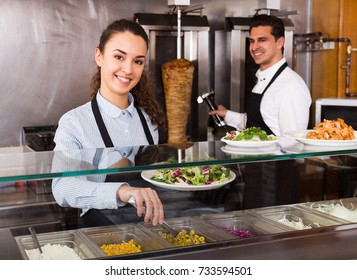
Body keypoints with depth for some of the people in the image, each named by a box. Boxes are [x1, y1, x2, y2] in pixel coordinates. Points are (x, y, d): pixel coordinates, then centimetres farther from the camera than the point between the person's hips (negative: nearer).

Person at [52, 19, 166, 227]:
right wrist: (120, 191, -41)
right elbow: (62, 187, -24)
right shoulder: (74, 122, -8)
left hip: (151, 223, 2)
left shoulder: (148, 117, 6)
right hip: (105, 226, -2)